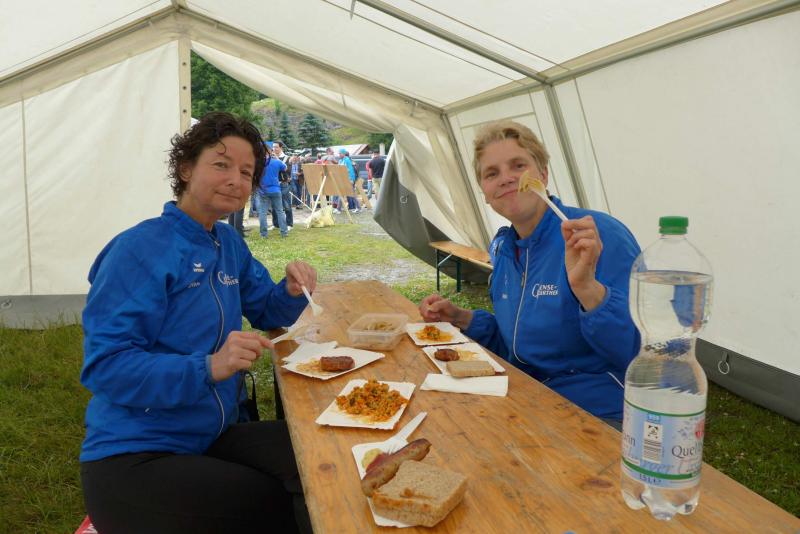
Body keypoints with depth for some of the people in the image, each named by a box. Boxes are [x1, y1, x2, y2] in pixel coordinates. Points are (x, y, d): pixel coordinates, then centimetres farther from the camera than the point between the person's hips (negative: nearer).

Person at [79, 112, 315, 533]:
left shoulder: (228, 243, 8)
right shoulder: (139, 250, -16)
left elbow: (265, 313, 19)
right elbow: (104, 365, -21)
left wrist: (292, 292, -4)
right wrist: (207, 368, -33)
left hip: (214, 438, 7)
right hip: (133, 457, -7)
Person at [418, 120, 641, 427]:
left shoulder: (603, 236, -18)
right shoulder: (503, 249, 7)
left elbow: (641, 352, -24)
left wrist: (586, 286, -37)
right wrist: (460, 318, 5)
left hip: (598, 417, -6)